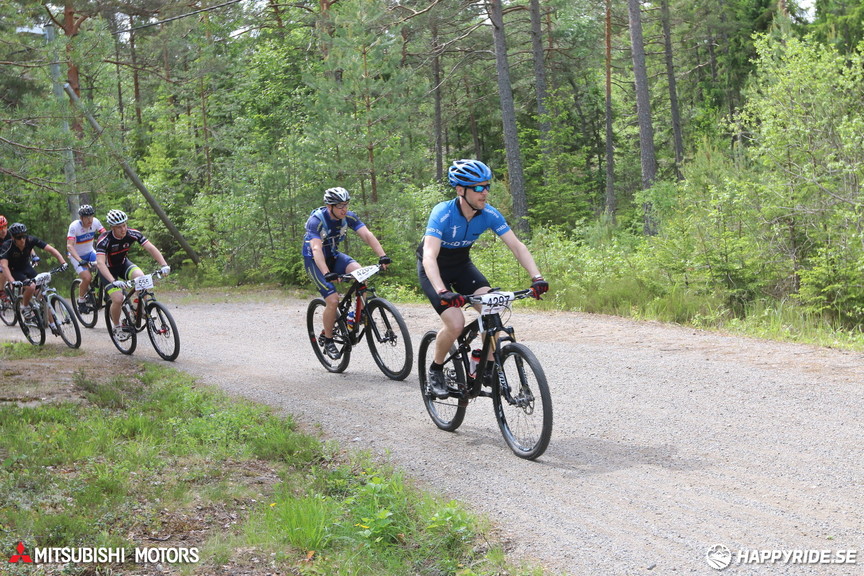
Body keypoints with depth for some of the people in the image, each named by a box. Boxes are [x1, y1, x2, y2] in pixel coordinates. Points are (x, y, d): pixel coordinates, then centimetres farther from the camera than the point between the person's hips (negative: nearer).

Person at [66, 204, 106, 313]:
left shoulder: (95, 222, -15)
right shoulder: (74, 226, -26)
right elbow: (69, 245, -32)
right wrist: (80, 260, -45)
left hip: (90, 252, 4)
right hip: (77, 255, -4)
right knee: (87, 278, -23)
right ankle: (81, 301, 1)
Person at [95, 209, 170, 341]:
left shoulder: (132, 234, -21)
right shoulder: (105, 240, -31)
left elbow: (151, 248, -23)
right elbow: (100, 263, -41)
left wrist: (164, 265, -39)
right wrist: (113, 281, -55)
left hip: (123, 263, 3)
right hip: (108, 269, -3)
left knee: (140, 276, -29)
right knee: (118, 299, -21)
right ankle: (116, 327, 6)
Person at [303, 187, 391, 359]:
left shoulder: (348, 216, -13)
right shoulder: (316, 220, -28)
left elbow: (367, 235, -21)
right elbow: (316, 249, -39)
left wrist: (383, 256, -35)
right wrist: (327, 274, -52)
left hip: (333, 255, 5)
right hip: (314, 261, -5)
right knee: (333, 300, -19)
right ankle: (328, 341, 2)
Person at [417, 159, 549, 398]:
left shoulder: (489, 214, -18)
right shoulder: (442, 214, -32)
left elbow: (517, 246, -17)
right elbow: (429, 256, -42)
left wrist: (537, 277, -32)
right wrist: (443, 292, -56)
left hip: (461, 265, 5)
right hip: (434, 269, -4)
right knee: (455, 323, -23)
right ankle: (435, 370, 4)